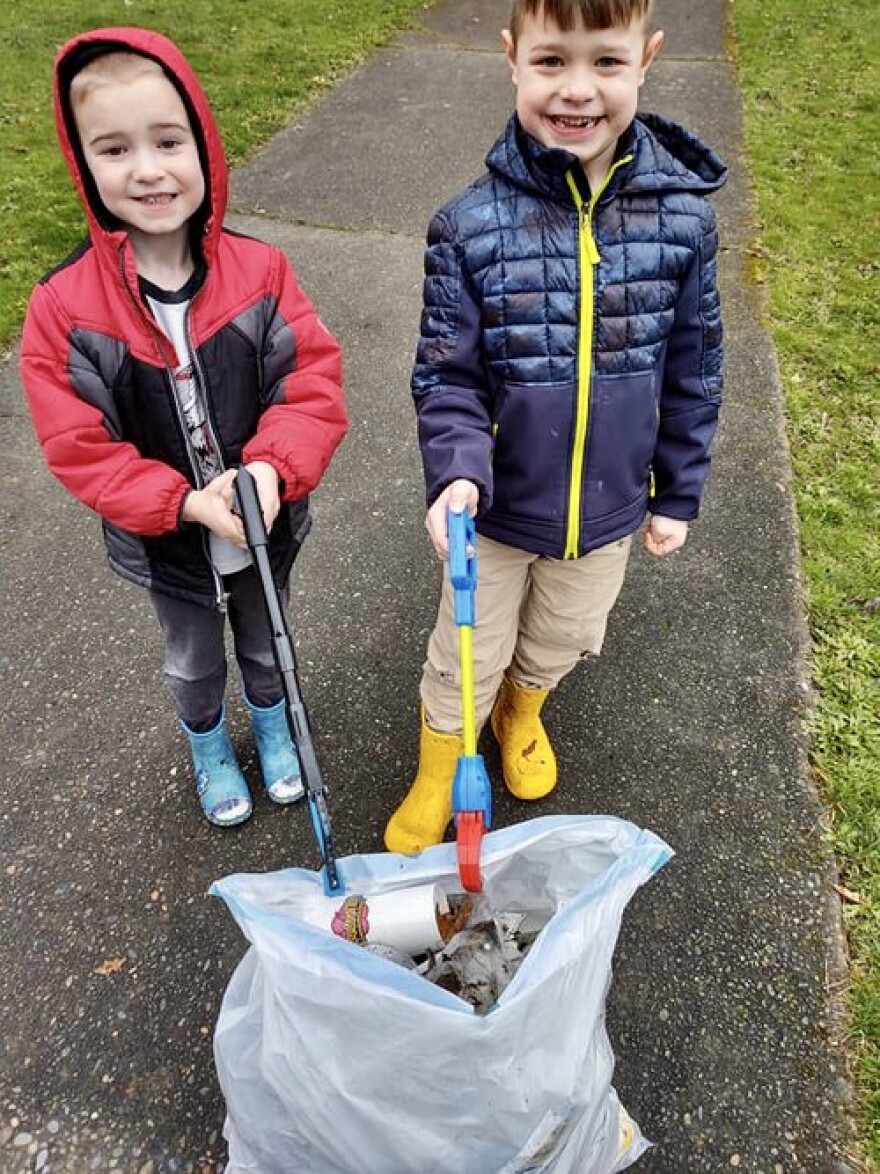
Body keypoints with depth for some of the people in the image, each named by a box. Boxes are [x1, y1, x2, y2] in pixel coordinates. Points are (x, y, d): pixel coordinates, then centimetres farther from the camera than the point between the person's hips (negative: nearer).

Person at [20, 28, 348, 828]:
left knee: (266, 643, 28)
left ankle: (272, 724, 60)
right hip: (167, 544, 0)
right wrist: (187, 502, -29)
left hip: (267, 526, 1)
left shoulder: (260, 271, -18)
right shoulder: (62, 308, -20)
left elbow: (315, 384, -16)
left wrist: (271, 468, -33)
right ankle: (208, 747, 58)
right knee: (194, 659, 26)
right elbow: (77, 447, -18)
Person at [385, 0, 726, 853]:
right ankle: (435, 781, 45)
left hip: (608, 511, 2)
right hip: (497, 505, -2)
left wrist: (678, 492, 5)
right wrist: (456, 470, -29)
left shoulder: (682, 218, -11)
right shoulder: (470, 227, -18)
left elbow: (692, 372, -1)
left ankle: (522, 710, 61)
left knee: (560, 643, 26)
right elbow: (446, 374, -12)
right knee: (466, 658, 17)